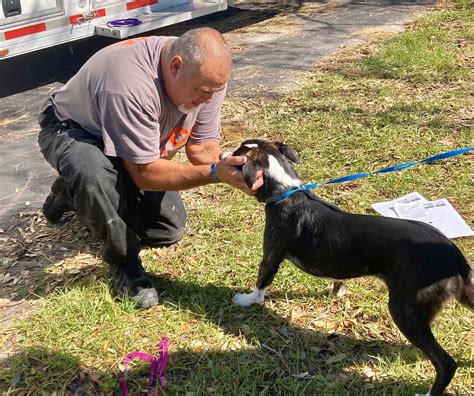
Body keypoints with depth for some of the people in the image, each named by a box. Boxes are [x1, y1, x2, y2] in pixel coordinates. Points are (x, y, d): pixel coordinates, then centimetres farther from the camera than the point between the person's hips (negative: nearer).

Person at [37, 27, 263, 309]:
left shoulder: (208, 74, -21)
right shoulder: (129, 85, -42)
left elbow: (201, 147, -14)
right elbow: (145, 174, -37)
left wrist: (226, 165, -37)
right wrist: (214, 173, -47)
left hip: (137, 145, 7)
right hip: (72, 132, -6)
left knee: (169, 230, 4)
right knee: (95, 175, -42)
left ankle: (74, 193, 24)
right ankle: (123, 260, -12)